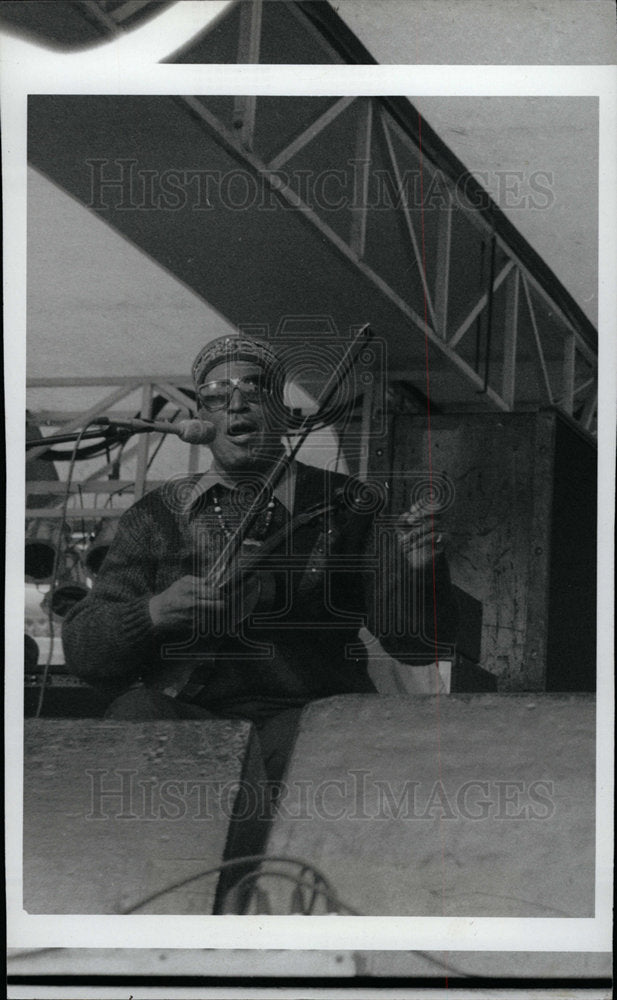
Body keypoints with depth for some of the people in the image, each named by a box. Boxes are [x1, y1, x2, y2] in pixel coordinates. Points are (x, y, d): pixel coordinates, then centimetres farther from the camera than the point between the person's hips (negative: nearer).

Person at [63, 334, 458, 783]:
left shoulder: (342, 504, 12)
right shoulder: (157, 515, 15)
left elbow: (414, 643, 7)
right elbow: (81, 646, 10)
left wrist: (420, 573, -14)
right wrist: (154, 612, -10)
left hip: (308, 710, -1)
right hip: (180, 709, 2)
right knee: (135, 715, -31)